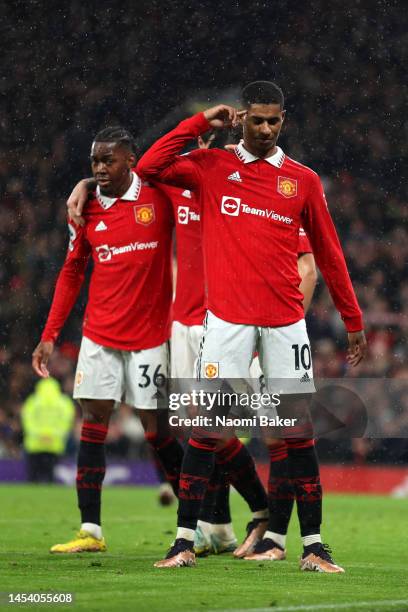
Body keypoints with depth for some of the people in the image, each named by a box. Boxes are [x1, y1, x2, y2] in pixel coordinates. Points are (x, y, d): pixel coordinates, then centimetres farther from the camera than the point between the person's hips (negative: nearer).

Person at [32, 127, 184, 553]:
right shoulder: (87, 209, 4)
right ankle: (90, 530, -1)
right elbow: (71, 273, 12)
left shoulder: (159, 196, -6)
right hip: (99, 336, 3)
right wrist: (49, 335, 8)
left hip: (150, 334, -3)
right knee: (92, 426, -2)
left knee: (156, 429, -1)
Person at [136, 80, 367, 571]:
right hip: (227, 318, -1)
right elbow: (148, 168, -6)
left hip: (285, 322, 1)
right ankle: (185, 540, 0)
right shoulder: (210, 167, 7)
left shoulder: (303, 180, 9)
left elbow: (328, 253, 13)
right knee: (206, 426, -5)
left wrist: (353, 320, 14)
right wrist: (201, 123, -2)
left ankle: (313, 545, 4)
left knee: (299, 430, 0)